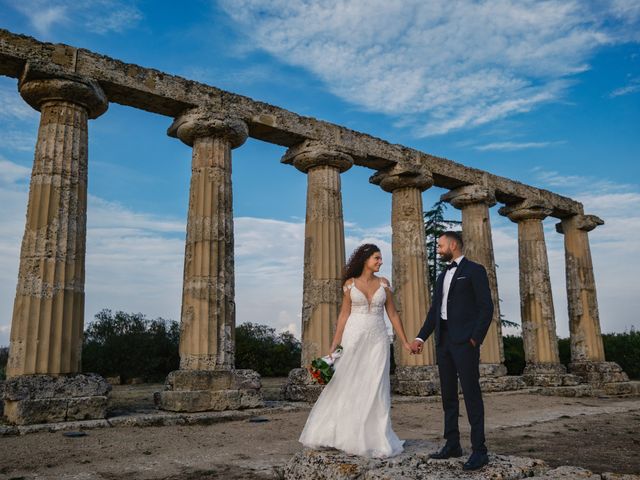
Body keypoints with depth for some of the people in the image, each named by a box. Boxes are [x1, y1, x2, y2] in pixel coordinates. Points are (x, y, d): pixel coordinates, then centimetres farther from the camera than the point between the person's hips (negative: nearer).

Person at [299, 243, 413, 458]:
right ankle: (344, 436, 18)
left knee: (375, 389, 2)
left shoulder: (383, 283, 7)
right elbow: (343, 315, 2)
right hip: (354, 338, -1)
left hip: (377, 340, 2)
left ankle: (374, 439, 14)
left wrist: (405, 342, 6)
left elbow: (393, 314, 9)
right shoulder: (350, 283, 2)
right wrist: (334, 345, -2)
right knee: (346, 386, 2)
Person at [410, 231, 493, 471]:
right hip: (443, 340, 8)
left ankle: (479, 450, 2)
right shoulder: (442, 276, 19)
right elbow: (434, 309, 17)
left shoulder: (474, 270, -3)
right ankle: (452, 444, 19)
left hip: (464, 340, -8)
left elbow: (486, 307, -9)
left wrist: (476, 338, -16)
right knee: (448, 394, 11)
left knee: (471, 393, -5)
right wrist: (421, 337, 8)